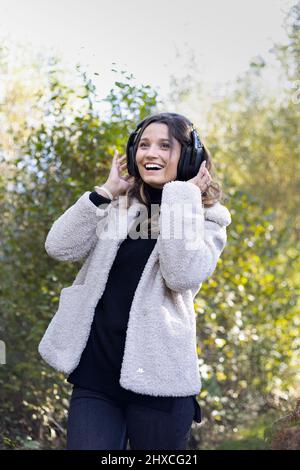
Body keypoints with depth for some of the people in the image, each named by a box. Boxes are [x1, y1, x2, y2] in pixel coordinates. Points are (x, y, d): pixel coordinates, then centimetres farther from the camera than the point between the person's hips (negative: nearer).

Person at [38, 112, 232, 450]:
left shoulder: (207, 218, 2)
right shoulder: (118, 206, 11)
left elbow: (183, 275, -18)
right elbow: (59, 247, -1)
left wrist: (182, 197, -13)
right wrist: (106, 191, -2)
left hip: (158, 375, -2)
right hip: (95, 370, 3)